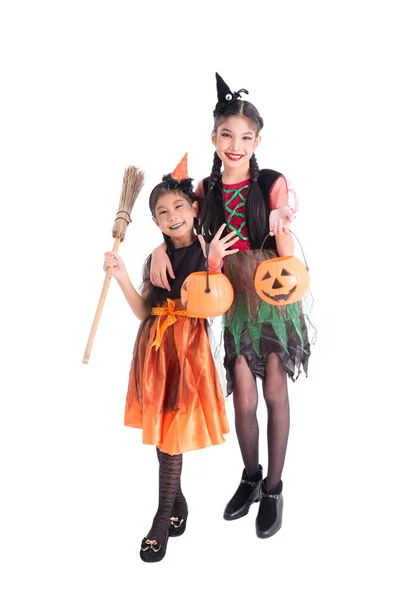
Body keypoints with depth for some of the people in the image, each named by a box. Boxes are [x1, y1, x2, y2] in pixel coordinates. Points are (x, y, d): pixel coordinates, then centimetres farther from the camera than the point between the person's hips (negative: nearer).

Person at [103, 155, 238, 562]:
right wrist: (121, 276, -3)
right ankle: (177, 501, 29)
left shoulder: (208, 250, -2)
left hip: (188, 346, -4)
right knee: (161, 427, 10)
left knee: (172, 431, -3)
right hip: (154, 347, 5)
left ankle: (164, 518, 10)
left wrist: (214, 263, -19)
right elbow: (142, 311, 7)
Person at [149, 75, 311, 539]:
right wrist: (161, 248, -7)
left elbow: (288, 257, -9)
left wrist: (281, 226, -29)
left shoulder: (273, 183, -10)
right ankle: (250, 478, 32)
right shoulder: (207, 189, 0)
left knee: (274, 393, 6)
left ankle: (273, 488, 25)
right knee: (243, 399, 7)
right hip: (234, 299, 3)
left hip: (274, 296, -2)